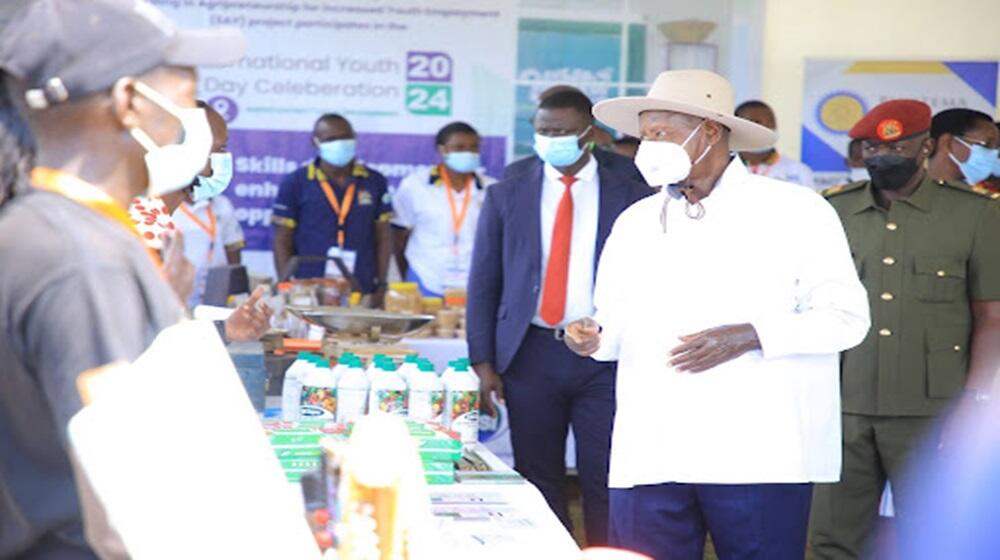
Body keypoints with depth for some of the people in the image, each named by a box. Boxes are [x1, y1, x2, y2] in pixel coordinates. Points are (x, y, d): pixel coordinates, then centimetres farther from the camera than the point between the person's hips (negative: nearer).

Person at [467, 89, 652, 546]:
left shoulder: (631, 198, 4)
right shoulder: (506, 197, 9)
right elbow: (483, 283, 8)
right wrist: (482, 362, 0)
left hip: (605, 356, -1)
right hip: (532, 352, 2)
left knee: (606, 484, -2)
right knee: (538, 483, 6)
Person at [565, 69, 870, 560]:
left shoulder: (795, 212, 0)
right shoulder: (634, 222, 16)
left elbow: (846, 316, -4)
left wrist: (749, 337, -16)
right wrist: (596, 336, -3)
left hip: (760, 457, -4)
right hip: (648, 457, 4)